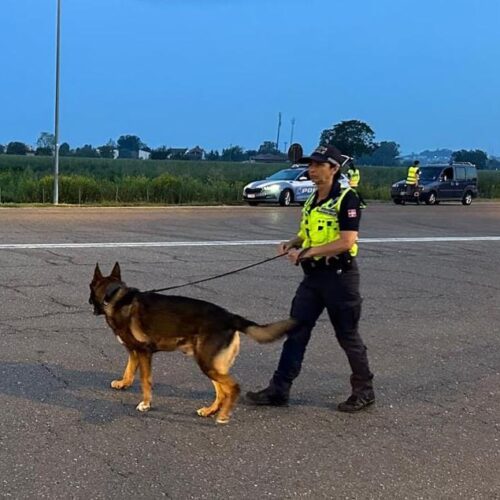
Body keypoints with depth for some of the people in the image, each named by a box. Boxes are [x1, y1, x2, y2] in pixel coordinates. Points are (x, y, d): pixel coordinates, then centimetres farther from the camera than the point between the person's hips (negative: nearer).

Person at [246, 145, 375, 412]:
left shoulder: (346, 199, -14)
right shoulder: (312, 200, 12)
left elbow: (346, 242, -22)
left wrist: (306, 252, -23)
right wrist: (293, 243, 1)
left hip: (339, 275, -8)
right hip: (313, 275, 8)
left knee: (347, 335, 4)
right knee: (296, 330, 4)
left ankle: (364, 391, 21)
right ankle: (279, 389, 8)